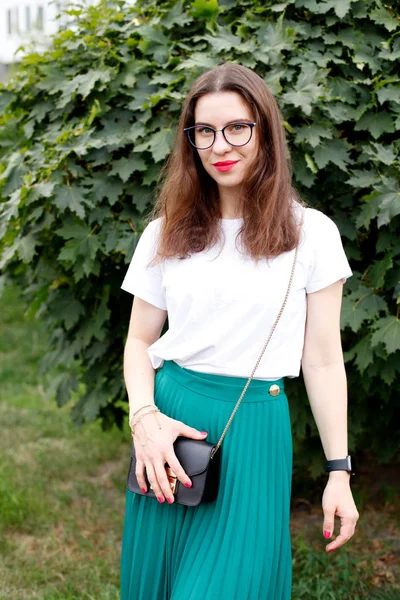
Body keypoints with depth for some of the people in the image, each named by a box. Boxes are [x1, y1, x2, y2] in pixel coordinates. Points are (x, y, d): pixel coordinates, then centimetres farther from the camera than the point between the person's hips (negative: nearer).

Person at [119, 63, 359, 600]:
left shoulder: (311, 233, -3)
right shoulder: (166, 234, 4)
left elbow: (323, 360, -2)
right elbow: (140, 341, 9)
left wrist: (339, 474, -3)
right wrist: (144, 416, -11)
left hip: (254, 429, -3)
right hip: (169, 420, 3)